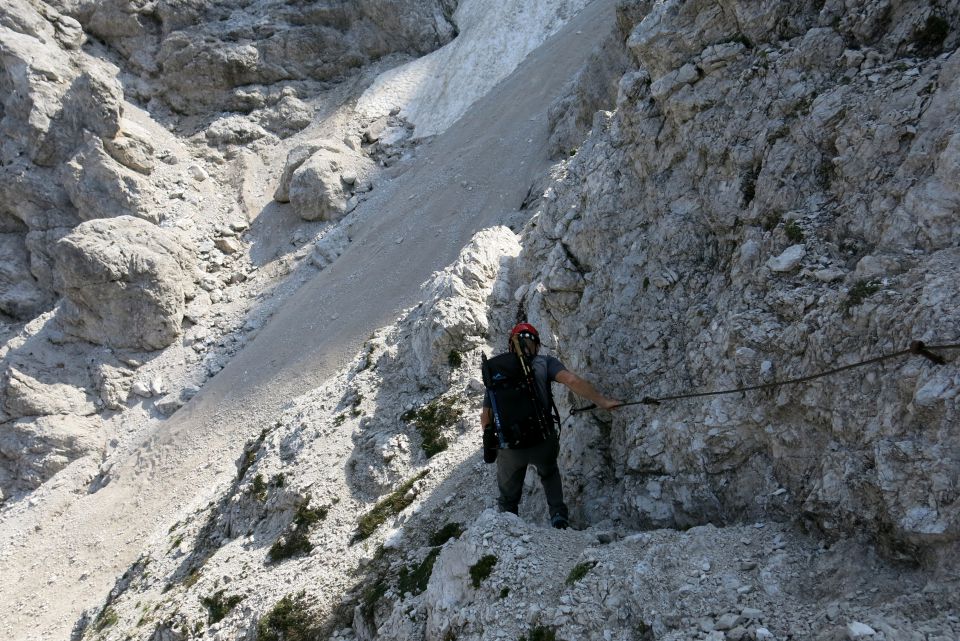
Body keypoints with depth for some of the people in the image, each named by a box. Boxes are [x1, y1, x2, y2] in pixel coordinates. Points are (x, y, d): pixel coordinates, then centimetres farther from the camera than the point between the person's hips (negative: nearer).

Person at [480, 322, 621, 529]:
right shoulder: (545, 363, 0)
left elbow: (486, 416, 5)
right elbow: (572, 380, -17)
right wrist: (602, 401, -10)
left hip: (509, 448, 1)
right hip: (543, 443, -1)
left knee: (508, 497, 25)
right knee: (549, 473, 34)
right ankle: (558, 514, 20)